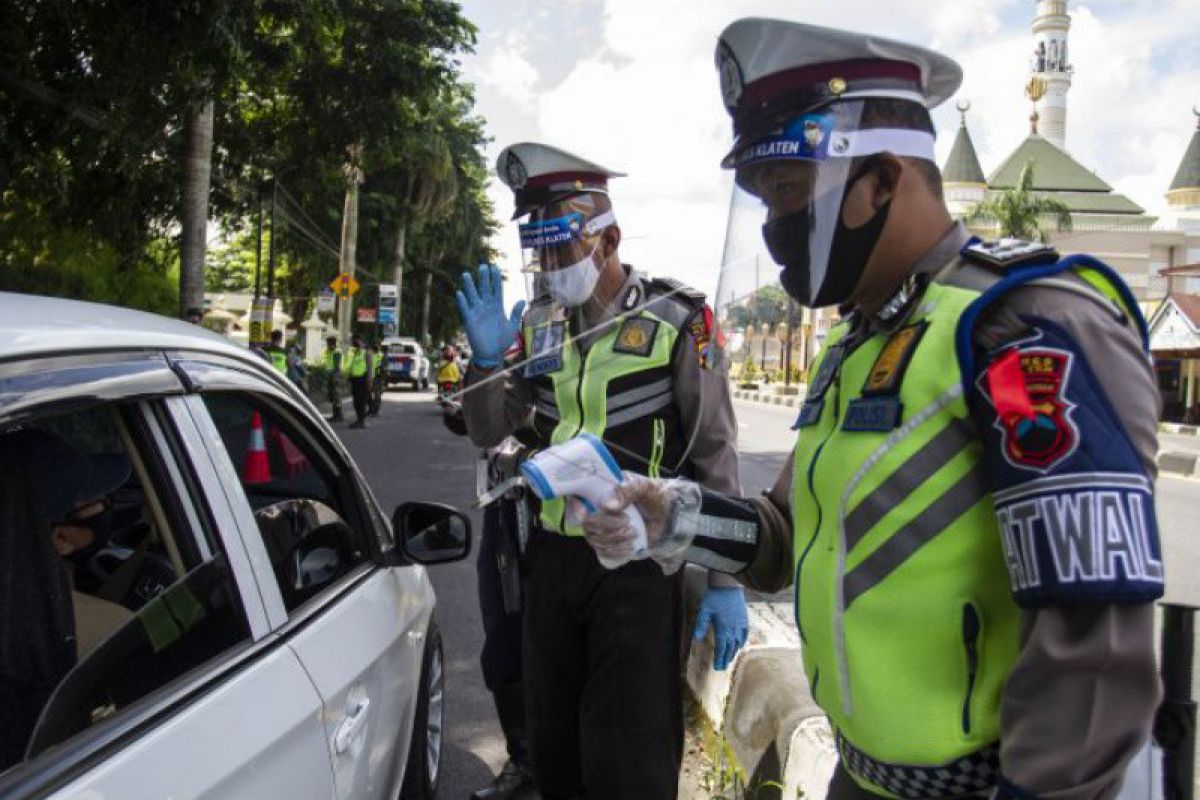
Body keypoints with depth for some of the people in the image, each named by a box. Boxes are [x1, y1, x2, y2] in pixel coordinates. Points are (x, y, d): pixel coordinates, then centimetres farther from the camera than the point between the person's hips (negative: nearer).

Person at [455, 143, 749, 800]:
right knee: (552, 746, 17)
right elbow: (489, 433, 8)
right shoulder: (539, 326, 6)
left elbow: (716, 454, -6)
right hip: (553, 555, 5)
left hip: (639, 565, -5)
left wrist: (726, 581, -8)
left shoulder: (675, 320, -8)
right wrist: (485, 362, -12)